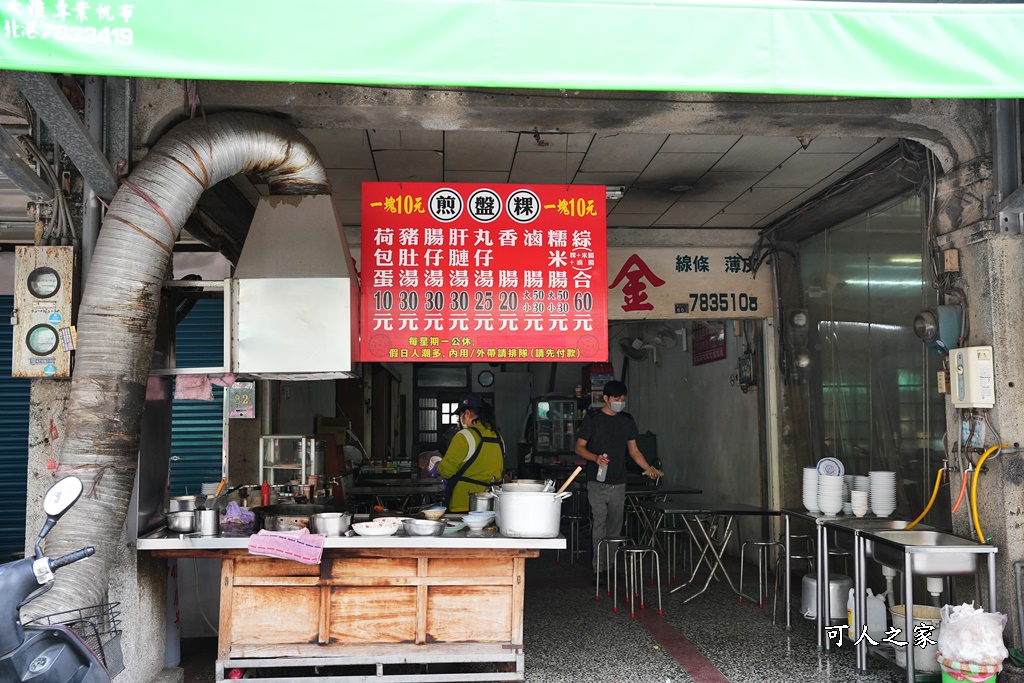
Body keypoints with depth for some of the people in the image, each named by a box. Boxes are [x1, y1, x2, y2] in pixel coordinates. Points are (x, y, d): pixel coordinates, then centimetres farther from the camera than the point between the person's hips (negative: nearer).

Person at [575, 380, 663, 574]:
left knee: (615, 526, 9)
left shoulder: (627, 420, 11)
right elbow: (579, 447, -2)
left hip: (619, 483, 4)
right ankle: (599, 567, -2)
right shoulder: (593, 419, -3)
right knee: (599, 524, -6)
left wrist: (648, 468, 2)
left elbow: (633, 450, 15)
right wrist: (596, 458, -20)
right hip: (598, 482, -4)